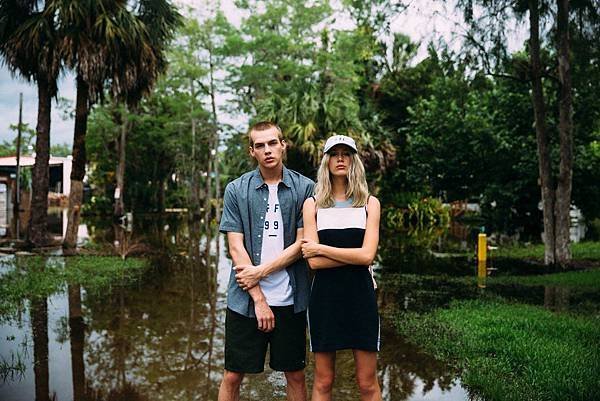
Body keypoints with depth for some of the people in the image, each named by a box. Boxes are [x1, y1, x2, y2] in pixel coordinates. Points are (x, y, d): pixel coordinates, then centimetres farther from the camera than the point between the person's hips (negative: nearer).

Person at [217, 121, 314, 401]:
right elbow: (236, 247, -3)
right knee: (232, 376, 8)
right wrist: (259, 299, -9)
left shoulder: (305, 188, 0)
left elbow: (301, 244, -3)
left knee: (295, 375, 11)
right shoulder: (236, 190, 1)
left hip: (290, 300, 0)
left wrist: (261, 271, -12)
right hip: (245, 300, 0)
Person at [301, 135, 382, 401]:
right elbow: (313, 261, -8)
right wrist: (355, 254, -11)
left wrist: (322, 249, -9)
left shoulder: (369, 203, 4)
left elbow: (367, 256, -10)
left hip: (360, 296, 0)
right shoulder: (313, 204, 3)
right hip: (324, 296, 0)